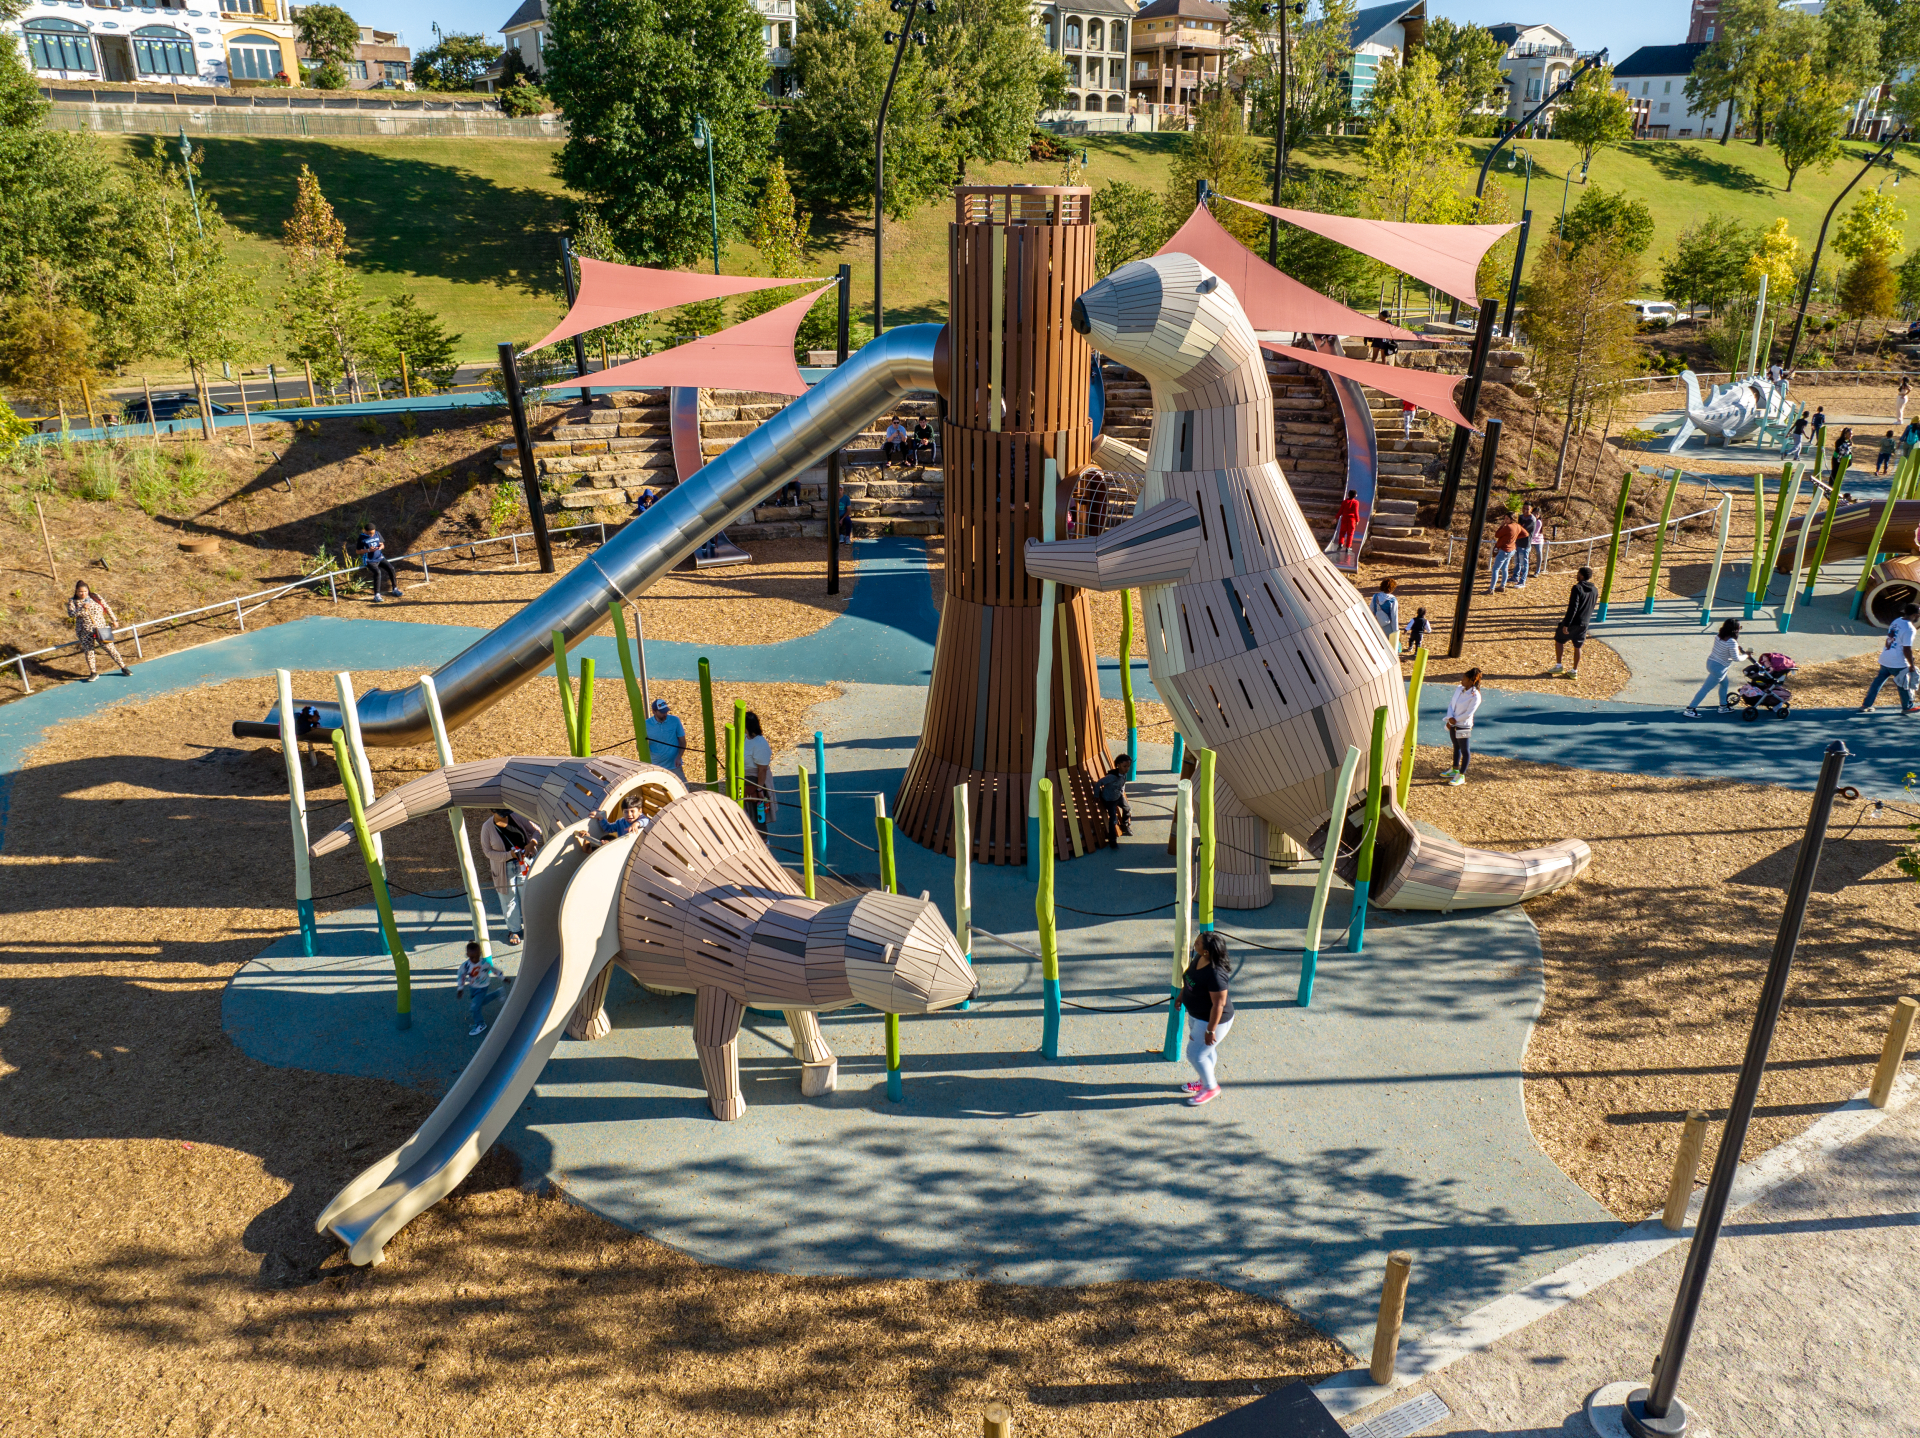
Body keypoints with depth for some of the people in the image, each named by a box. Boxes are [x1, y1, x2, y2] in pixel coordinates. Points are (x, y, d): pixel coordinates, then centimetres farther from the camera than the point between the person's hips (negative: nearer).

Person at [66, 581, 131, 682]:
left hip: (101, 629, 0)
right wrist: (82, 608, -27)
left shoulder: (96, 597, 3)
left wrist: (114, 620, 11)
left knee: (110, 647, -3)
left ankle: (123, 667, 6)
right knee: (88, 651, -1)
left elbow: (107, 608, 12)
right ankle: (93, 673, 9)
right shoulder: (73, 602, 0)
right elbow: (71, 614, -14)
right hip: (85, 632, 0)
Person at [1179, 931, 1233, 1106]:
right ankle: (1205, 1081, 48)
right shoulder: (1199, 957, -12)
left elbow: (1219, 1004, -30)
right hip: (1196, 1015, 8)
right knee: (1206, 1051, 26)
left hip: (1212, 1020, -8)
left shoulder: (1215, 975, -37)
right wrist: (1182, 994, 21)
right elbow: (1189, 978, 9)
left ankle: (1211, 1088, 29)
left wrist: (1210, 1030, -23)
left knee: (1195, 1054, 6)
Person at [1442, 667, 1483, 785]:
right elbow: (1451, 705, 6)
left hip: (1464, 726, -8)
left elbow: (1468, 714, -22)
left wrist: (1453, 720, -16)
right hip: (1453, 725, 8)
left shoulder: (1475, 696, -19)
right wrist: (1450, 717, -12)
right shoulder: (1459, 689, 3)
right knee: (1456, 747, 23)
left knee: (1465, 750, 4)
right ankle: (1455, 770, 39)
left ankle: (1461, 776, 12)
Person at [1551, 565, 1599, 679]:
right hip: (1585, 623, 6)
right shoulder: (1595, 590, 6)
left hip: (1573, 622, -6)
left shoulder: (1577, 588, -17)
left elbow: (1573, 607, -22)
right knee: (1578, 647, 14)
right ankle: (1574, 671, 17)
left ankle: (1558, 666, 10)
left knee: (1559, 640, 11)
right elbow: (1593, 607, 15)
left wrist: (1566, 624, -21)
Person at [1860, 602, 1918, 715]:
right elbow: (1907, 650, -20)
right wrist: (1911, 665, -11)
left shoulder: (1896, 621, 6)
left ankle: (1866, 705, 17)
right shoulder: (1909, 629, -19)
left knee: (1879, 680, 15)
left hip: (1885, 659, 8)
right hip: (1898, 663, -8)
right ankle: (1908, 707, 27)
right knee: (1904, 684, 11)